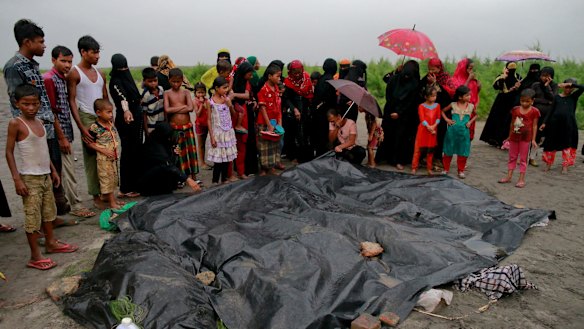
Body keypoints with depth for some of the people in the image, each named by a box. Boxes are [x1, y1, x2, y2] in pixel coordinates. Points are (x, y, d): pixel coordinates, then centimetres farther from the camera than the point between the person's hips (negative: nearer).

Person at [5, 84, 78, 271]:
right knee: (32, 216, -2)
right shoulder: (16, 124, -13)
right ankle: (35, 257, 7)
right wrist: (17, 179, -16)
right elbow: (9, 152, -12)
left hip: (45, 175, 7)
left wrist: (53, 171, 17)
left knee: (48, 210, 19)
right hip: (29, 178, -7)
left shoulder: (39, 121, 7)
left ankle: (51, 243, 35)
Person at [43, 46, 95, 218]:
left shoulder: (63, 78, 13)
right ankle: (76, 206, 6)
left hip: (66, 132, 8)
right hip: (60, 133, -8)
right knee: (68, 170, -2)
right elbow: (51, 112, -17)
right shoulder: (49, 79, -13)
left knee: (64, 170, 14)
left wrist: (68, 135, 15)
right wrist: (62, 137, -17)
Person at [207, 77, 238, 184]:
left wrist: (230, 105, -9)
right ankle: (215, 181, 12)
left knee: (227, 158, 10)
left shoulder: (227, 99, 3)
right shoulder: (211, 102, -10)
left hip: (228, 133, 5)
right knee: (218, 159, -1)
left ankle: (224, 179, 23)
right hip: (218, 133, -5)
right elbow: (209, 120, -8)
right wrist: (212, 137, -11)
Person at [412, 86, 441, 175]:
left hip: (433, 130, 3)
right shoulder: (422, 106, -3)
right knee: (418, 149, -1)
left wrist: (433, 126, -15)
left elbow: (438, 118, 1)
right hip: (423, 130, -3)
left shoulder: (437, 105, 7)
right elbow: (422, 119, -12)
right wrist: (428, 127, -22)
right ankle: (414, 167, 5)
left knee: (430, 150, 8)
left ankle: (429, 168, 16)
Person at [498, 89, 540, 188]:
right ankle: (509, 176, 20)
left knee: (523, 158, 3)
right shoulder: (515, 109, 1)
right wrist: (509, 136, 14)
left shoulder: (534, 111, -7)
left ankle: (521, 179, 9)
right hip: (514, 136, 4)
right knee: (512, 157, 12)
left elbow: (534, 126, -5)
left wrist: (533, 139, -9)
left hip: (526, 138, -4)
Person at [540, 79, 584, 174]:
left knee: (567, 145, 6)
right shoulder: (557, 97, 7)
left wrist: (571, 84, -15)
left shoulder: (574, 96, 7)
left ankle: (565, 166, 14)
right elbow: (551, 111, 6)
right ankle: (548, 163, 19)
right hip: (555, 123, 0)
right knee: (552, 144, 7)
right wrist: (545, 122, 0)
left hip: (569, 124, 0)